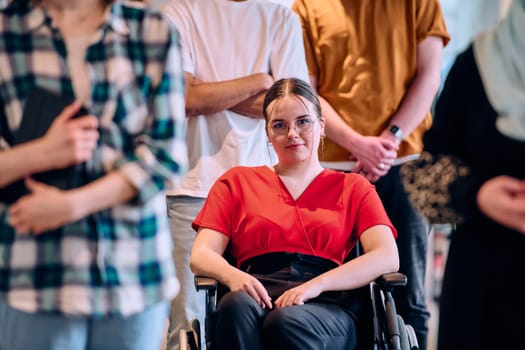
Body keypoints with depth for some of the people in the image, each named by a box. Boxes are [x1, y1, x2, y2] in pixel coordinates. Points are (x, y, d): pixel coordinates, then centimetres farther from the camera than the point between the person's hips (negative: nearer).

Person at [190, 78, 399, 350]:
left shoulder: (353, 188, 22)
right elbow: (201, 255, 12)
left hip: (325, 307, -1)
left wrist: (316, 284, -13)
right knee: (236, 306, -37)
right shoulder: (237, 182, 25)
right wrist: (232, 276, -14)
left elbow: (387, 257, 4)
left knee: (286, 321, -38)